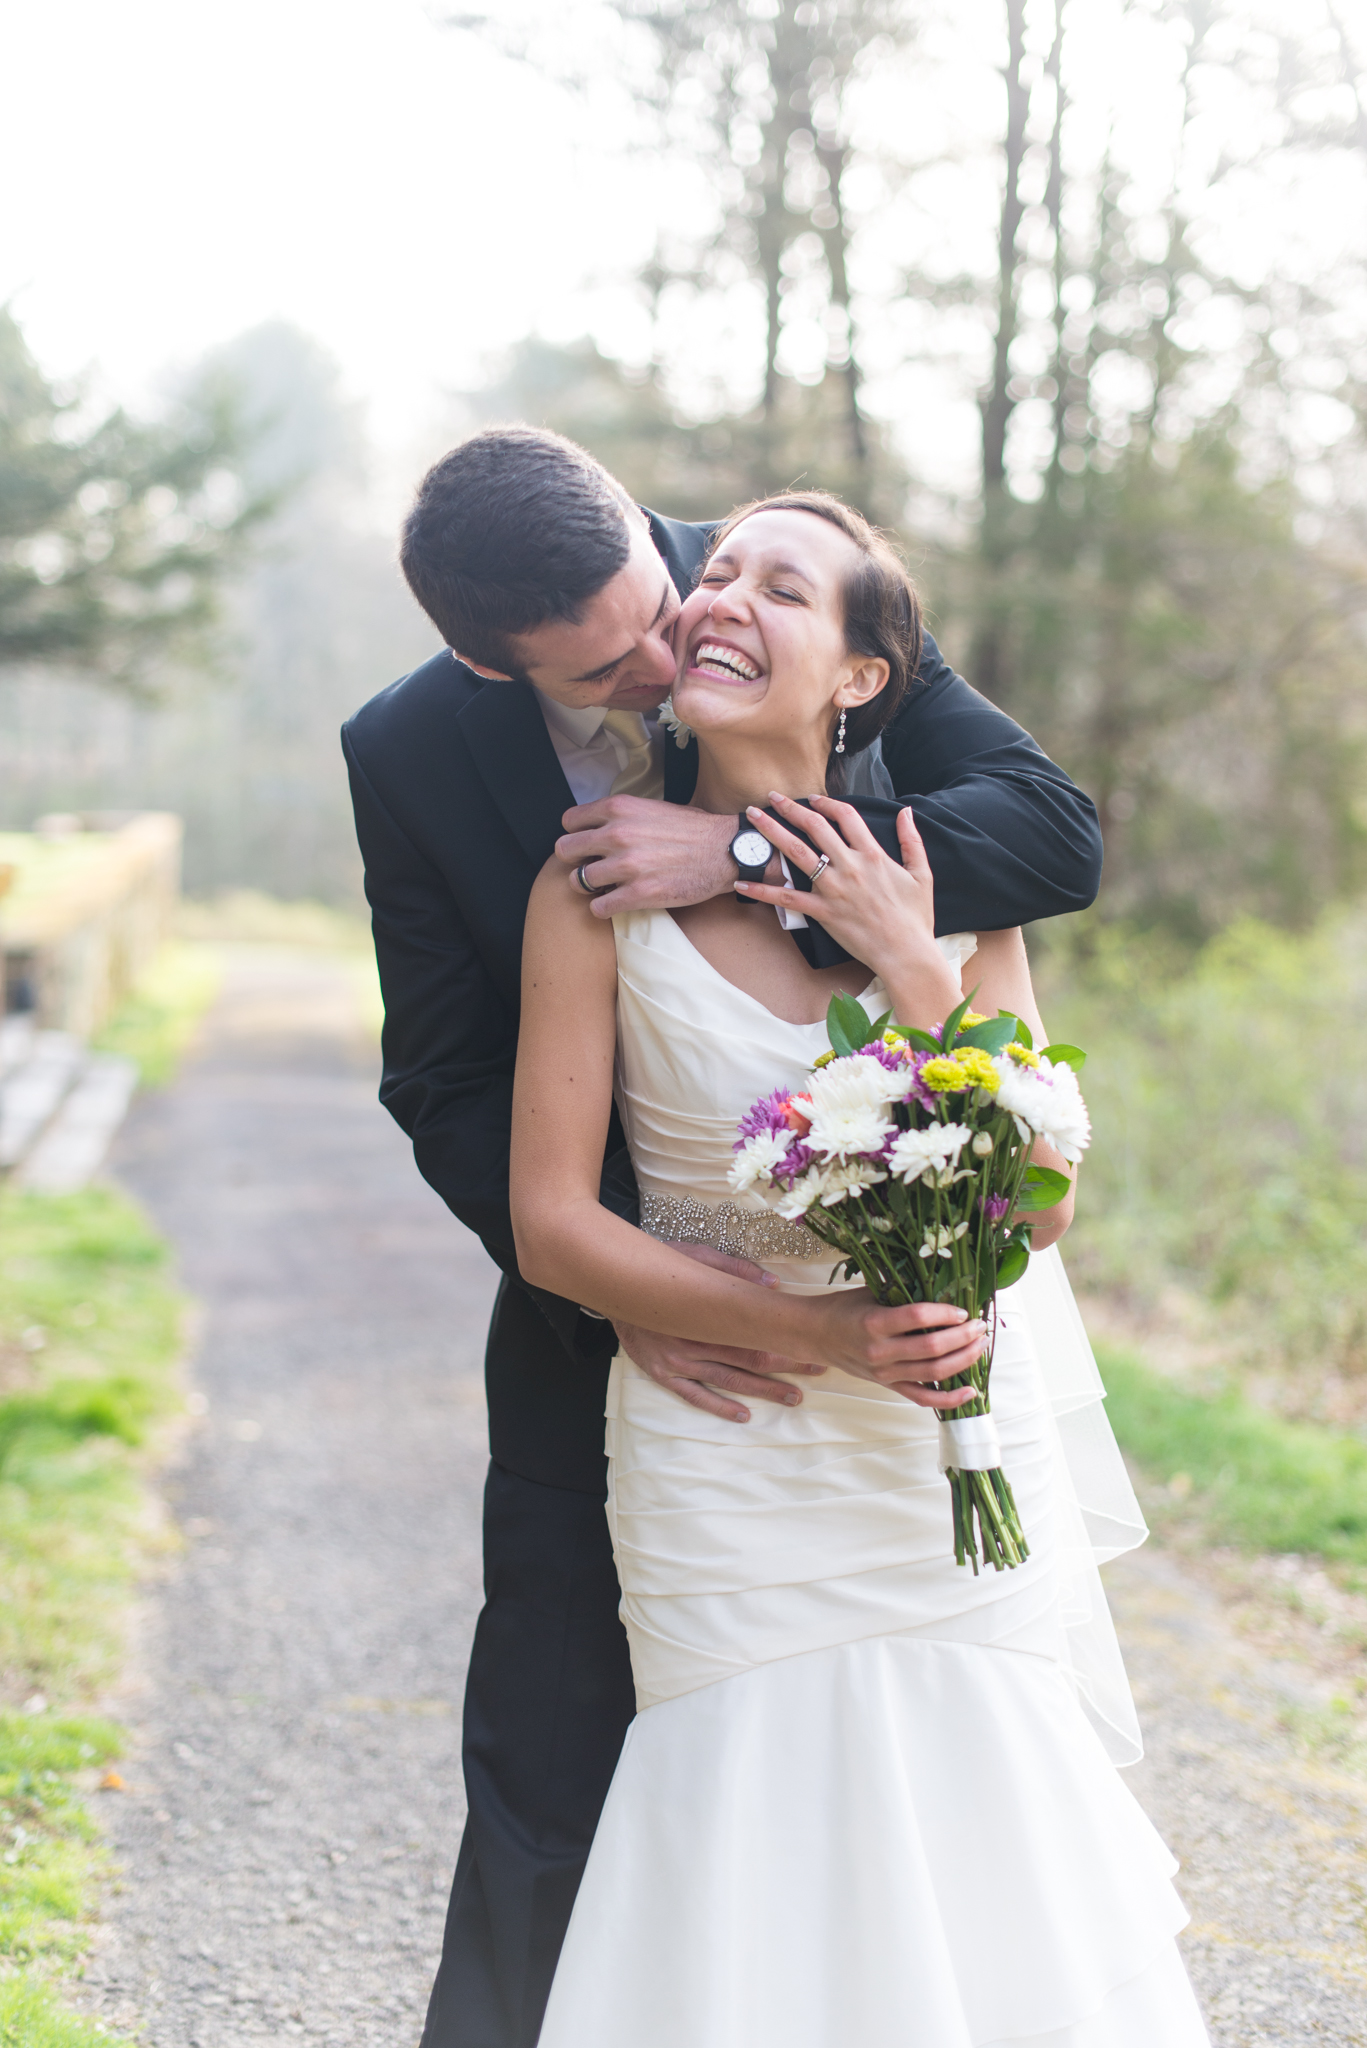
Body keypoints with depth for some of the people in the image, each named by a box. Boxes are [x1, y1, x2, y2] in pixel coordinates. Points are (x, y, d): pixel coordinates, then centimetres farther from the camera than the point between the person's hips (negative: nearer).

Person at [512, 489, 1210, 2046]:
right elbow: (550, 1225, -10)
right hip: (729, 1475, -2)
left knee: (976, 1861, 9)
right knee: (757, 1917, 2)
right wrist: (812, 1331, -19)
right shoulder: (602, 893, -10)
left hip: (962, 1468, 2)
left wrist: (912, 972, -17)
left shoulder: (948, 887, -4)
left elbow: (1042, 1206, -7)